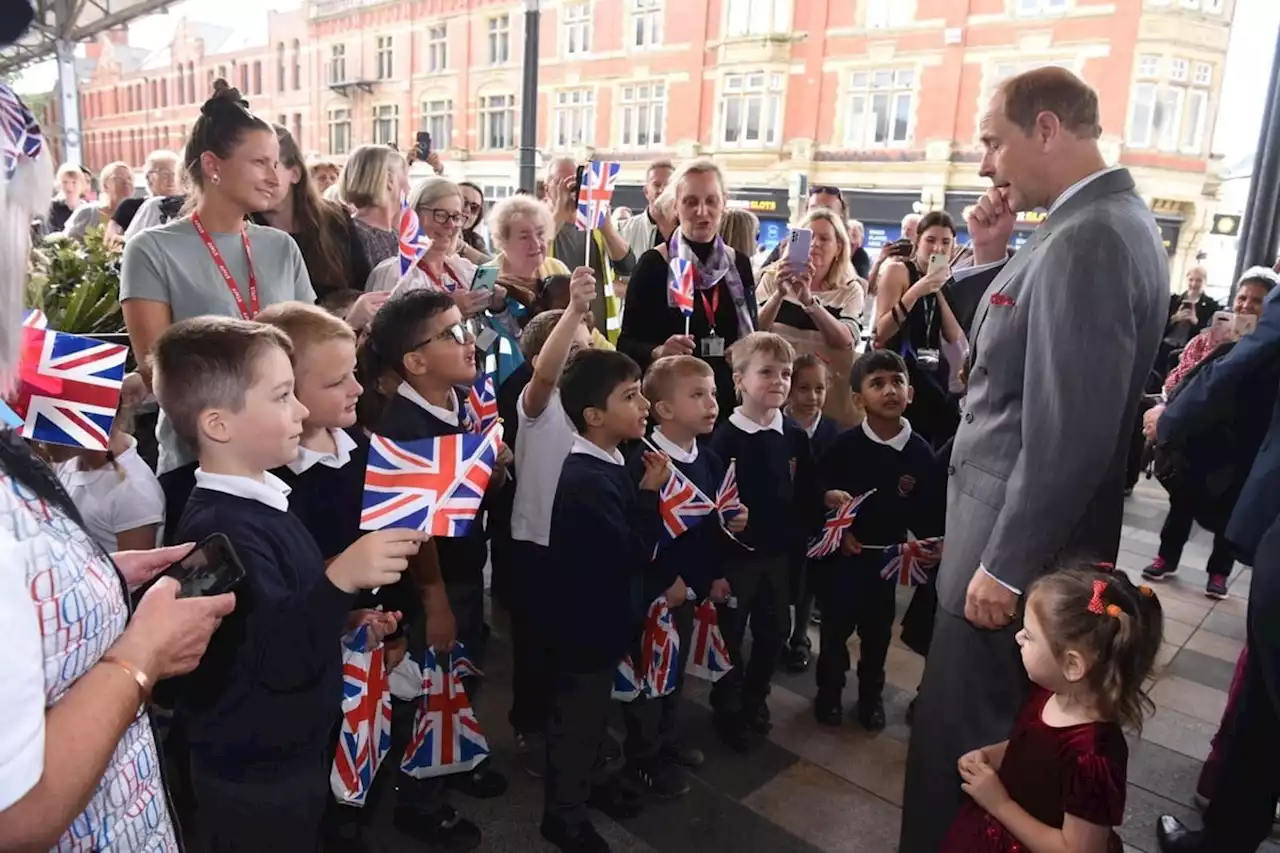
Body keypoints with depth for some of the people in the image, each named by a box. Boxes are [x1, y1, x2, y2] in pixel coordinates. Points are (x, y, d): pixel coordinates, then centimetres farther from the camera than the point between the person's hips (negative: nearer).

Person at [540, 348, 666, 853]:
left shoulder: (601, 467, 2)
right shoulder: (587, 481, -30)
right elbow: (632, 558, -26)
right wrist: (650, 494, -22)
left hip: (595, 620, 10)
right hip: (584, 626, -10)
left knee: (586, 718, 28)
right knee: (577, 722, 11)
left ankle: (575, 790, 49)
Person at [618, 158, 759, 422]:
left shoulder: (740, 264, 6)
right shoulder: (653, 264, -7)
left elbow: (752, 336, 14)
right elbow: (627, 343, -9)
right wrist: (658, 351, -27)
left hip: (729, 398, 4)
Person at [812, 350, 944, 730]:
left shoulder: (920, 452, -8)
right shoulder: (844, 445, -12)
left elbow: (929, 510, -4)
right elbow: (817, 492, -5)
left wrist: (929, 542, -18)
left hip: (887, 556, 2)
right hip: (843, 552, -1)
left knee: (878, 630, 17)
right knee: (835, 627, 11)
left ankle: (871, 695, 38)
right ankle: (829, 692, 32)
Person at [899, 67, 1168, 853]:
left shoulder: (1086, 238, -23)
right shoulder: (1106, 221, 10)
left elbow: (1071, 431, -26)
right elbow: (1015, 357, 13)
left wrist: (1004, 565, -19)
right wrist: (994, 262, 0)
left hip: (1019, 545, -10)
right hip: (1030, 532, 10)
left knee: (959, 743, 6)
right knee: (993, 736, 25)